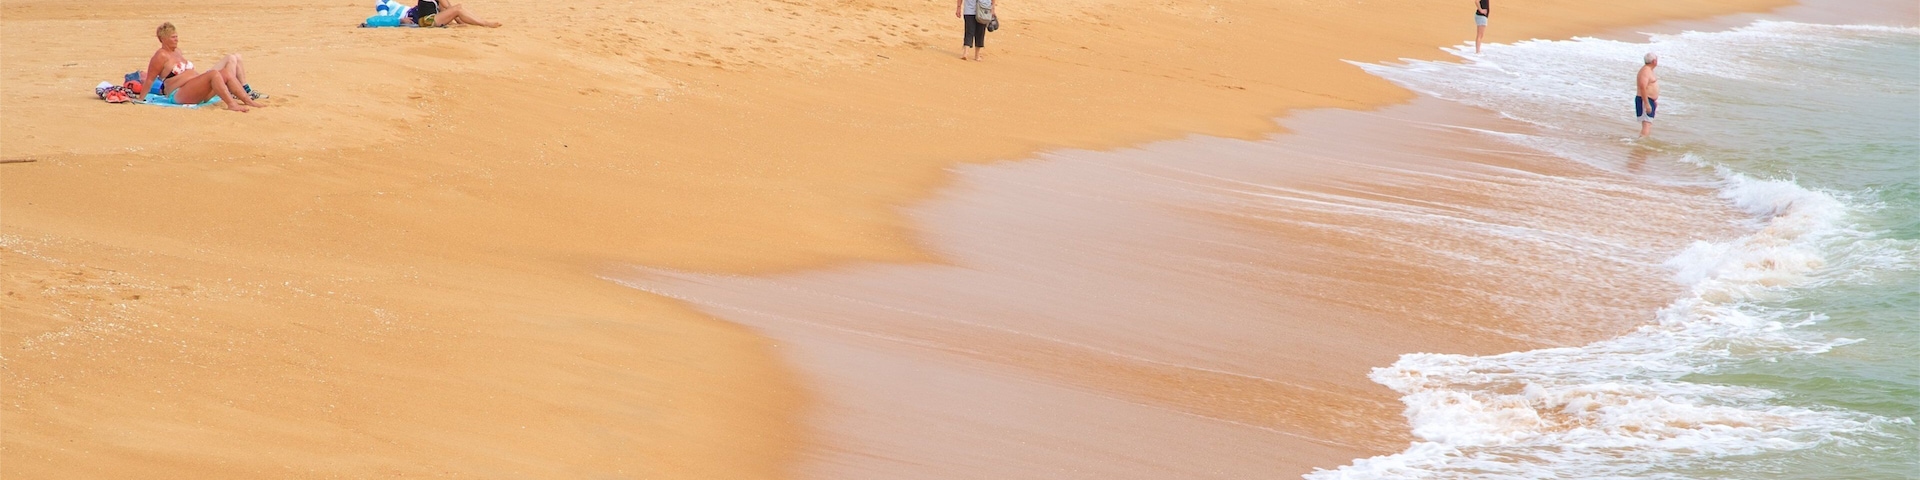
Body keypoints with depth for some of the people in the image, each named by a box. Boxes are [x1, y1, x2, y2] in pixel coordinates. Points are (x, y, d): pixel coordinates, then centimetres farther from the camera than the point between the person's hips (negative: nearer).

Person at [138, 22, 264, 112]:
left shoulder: (176, 51, 21)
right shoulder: (161, 55, -6)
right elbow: (150, 79, -6)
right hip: (179, 95, -9)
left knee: (227, 73, -8)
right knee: (214, 73, -30)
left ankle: (248, 101, -17)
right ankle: (231, 104, -42)